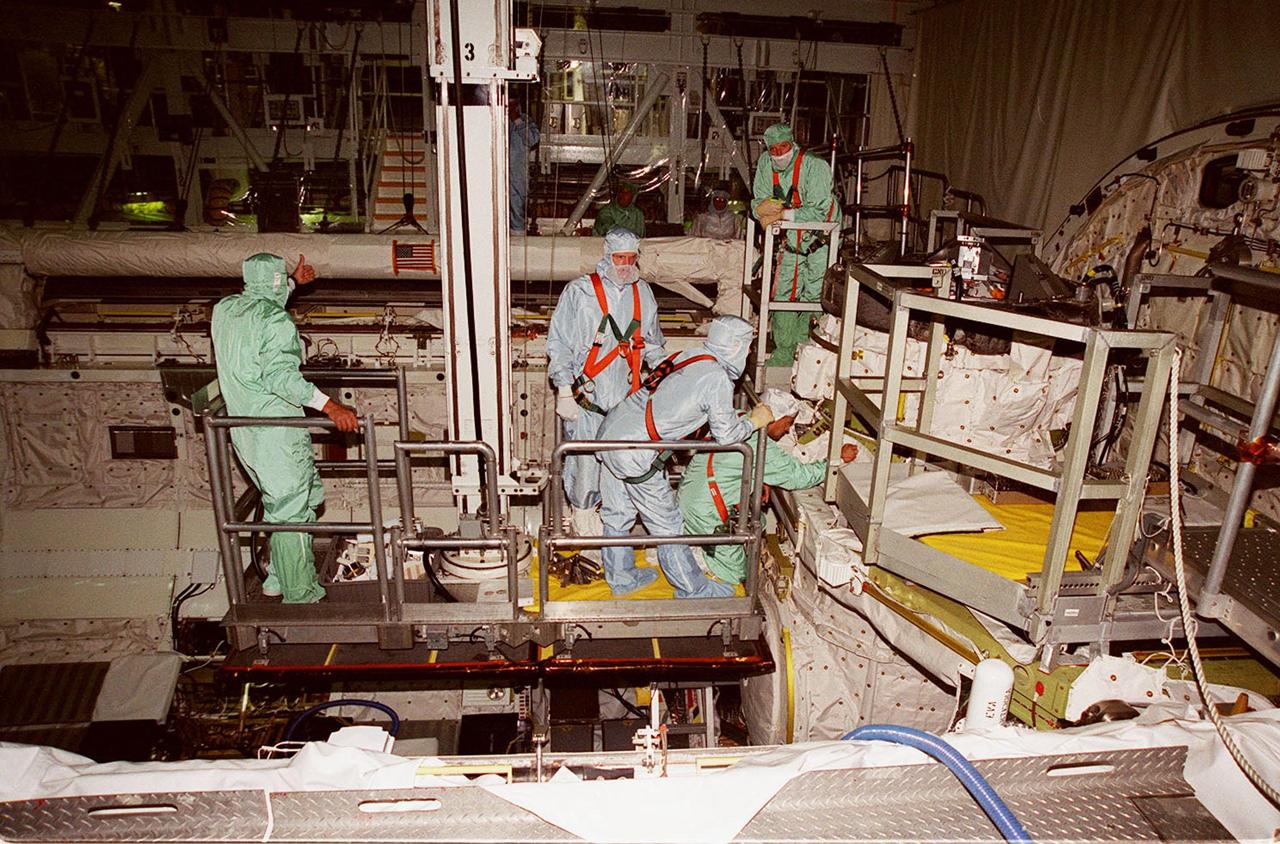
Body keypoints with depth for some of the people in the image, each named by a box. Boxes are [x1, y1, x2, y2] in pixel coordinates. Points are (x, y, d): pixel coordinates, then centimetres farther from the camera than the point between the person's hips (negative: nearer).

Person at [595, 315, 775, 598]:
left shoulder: (688, 356, 11)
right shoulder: (718, 378, -13)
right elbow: (726, 435, -6)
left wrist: (735, 416, 27)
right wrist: (754, 421, 11)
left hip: (611, 428, 8)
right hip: (635, 453, -8)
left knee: (617, 514, 21)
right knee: (667, 524, 7)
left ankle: (621, 578, 39)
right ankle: (694, 590, 23)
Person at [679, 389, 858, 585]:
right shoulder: (762, 449, -23)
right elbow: (799, 476, -14)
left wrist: (761, 482, 4)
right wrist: (838, 459, -4)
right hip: (705, 512, -8)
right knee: (736, 575, 5)